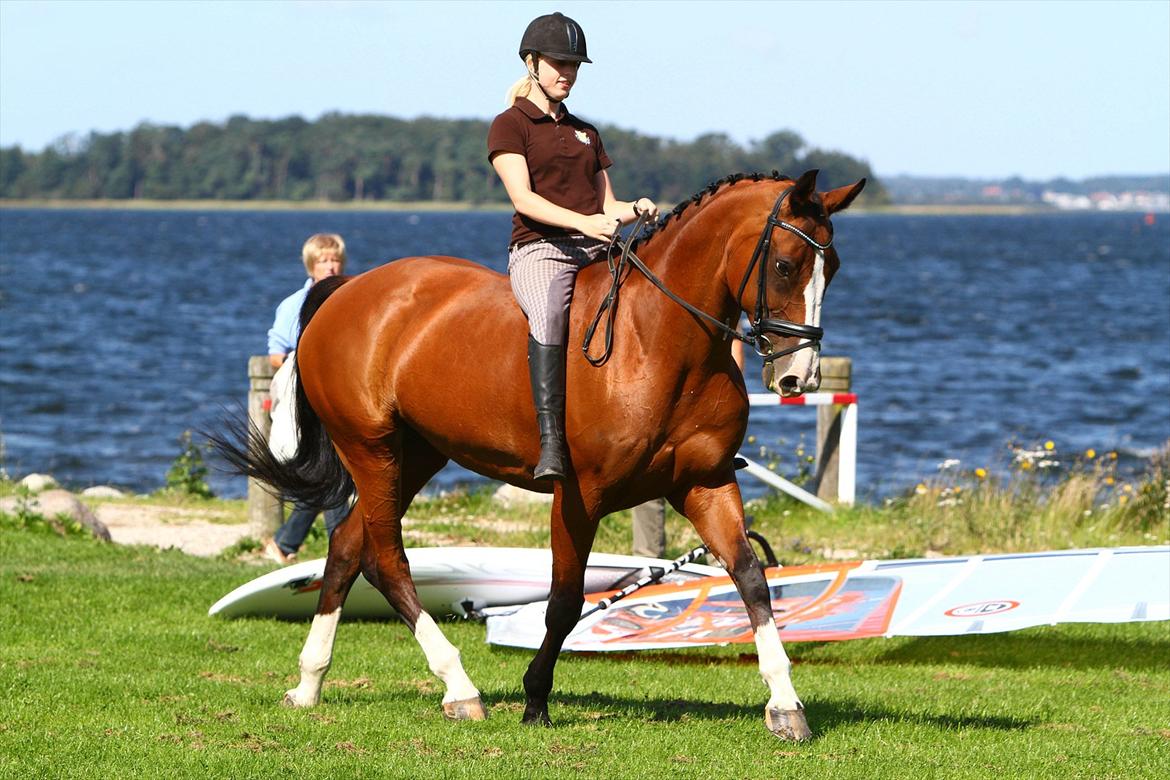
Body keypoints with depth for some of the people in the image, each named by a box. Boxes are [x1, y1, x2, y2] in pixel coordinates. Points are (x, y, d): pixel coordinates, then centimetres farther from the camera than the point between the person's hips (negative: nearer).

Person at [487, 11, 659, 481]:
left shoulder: (586, 133, 26)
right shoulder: (510, 125, 7)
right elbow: (523, 198, -7)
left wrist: (638, 210, -2)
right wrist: (583, 222, -23)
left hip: (597, 249, 7)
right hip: (540, 248, -7)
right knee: (549, 313, -39)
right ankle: (551, 442, -49)